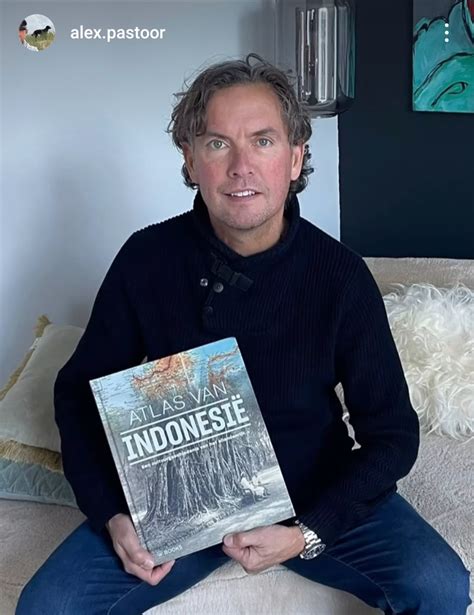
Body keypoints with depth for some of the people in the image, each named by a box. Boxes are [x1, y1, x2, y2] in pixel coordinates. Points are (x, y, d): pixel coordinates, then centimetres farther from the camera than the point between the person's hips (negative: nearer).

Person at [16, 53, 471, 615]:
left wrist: (307, 534, -19)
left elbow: (391, 432, -8)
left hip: (315, 496, 0)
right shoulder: (147, 258, -11)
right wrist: (113, 516, -12)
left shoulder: (341, 274, -13)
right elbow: (79, 391, 0)